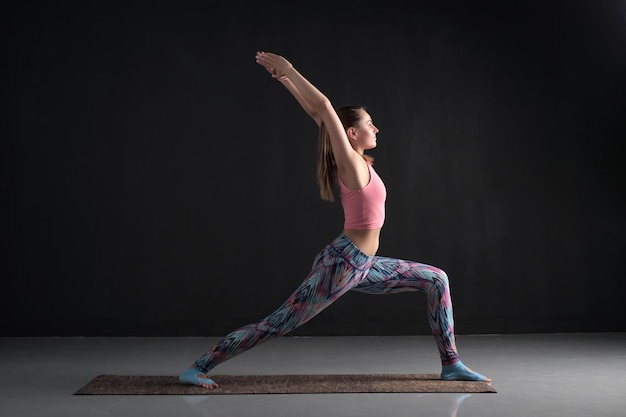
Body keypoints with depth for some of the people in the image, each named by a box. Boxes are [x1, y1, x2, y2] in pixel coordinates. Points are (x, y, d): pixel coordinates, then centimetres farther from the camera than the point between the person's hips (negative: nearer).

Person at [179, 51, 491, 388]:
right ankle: (198, 367, 2)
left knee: (435, 280, 12)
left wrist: (285, 79, 14)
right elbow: (323, 107, -20)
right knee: (276, 324, -6)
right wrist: (287, 71, -16)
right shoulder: (352, 163, -14)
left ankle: (450, 363, 15)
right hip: (341, 263, -9)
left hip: (361, 266, 9)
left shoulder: (356, 161, 8)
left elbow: (317, 114, 10)